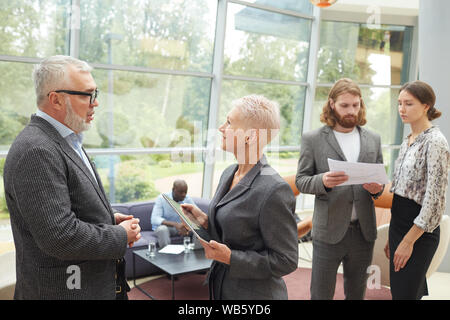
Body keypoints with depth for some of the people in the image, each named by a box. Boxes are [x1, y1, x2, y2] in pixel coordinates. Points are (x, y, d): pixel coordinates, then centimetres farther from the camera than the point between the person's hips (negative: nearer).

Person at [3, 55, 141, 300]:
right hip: (63, 289, -9)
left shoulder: (67, 141, 9)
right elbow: (59, 237, -28)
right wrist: (121, 236, -16)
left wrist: (109, 218, 1)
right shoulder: (36, 151, -23)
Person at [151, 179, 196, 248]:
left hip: (181, 227, 3)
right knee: (162, 229, -38)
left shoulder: (187, 199, -7)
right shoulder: (161, 198, -18)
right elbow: (154, 219, -28)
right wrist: (175, 224, -42)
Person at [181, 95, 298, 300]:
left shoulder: (274, 190, -25)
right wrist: (205, 220, -6)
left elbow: (286, 260, -20)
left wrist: (230, 258, -25)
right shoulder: (229, 173, 1)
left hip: (254, 293, -7)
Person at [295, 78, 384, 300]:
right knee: (321, 294, 7)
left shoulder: (373, 140, 9)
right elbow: (300, 181, -3)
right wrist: (323, 181, -24)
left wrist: (377, 188, -10)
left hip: (364, 231, 4)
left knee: (356, 293, 19)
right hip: (329, 231, -3)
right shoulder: (313, 139, -2)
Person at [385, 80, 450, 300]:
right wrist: (393, 237, 17)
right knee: (397, 291, 15)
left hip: (418, 233, -8)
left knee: (405, 294, -3)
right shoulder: (408, 141, 12)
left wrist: (408, 241, -17)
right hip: (398, 225, 8)